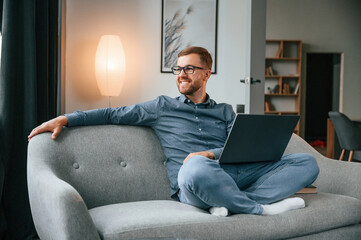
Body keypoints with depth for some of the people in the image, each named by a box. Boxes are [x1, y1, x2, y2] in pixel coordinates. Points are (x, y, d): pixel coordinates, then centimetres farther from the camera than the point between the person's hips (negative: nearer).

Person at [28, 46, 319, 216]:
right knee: (197, 169, -43)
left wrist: (210, 154, -13)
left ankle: (231, 203, -29)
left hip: (235, 174, 4)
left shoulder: (224, 111, 23)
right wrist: (66, 119, 6)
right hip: (192, 183, -4)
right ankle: (262, 207, -20)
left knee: (307, 162, -13)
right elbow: (115, 114, 15)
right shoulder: (163, 107, 19)